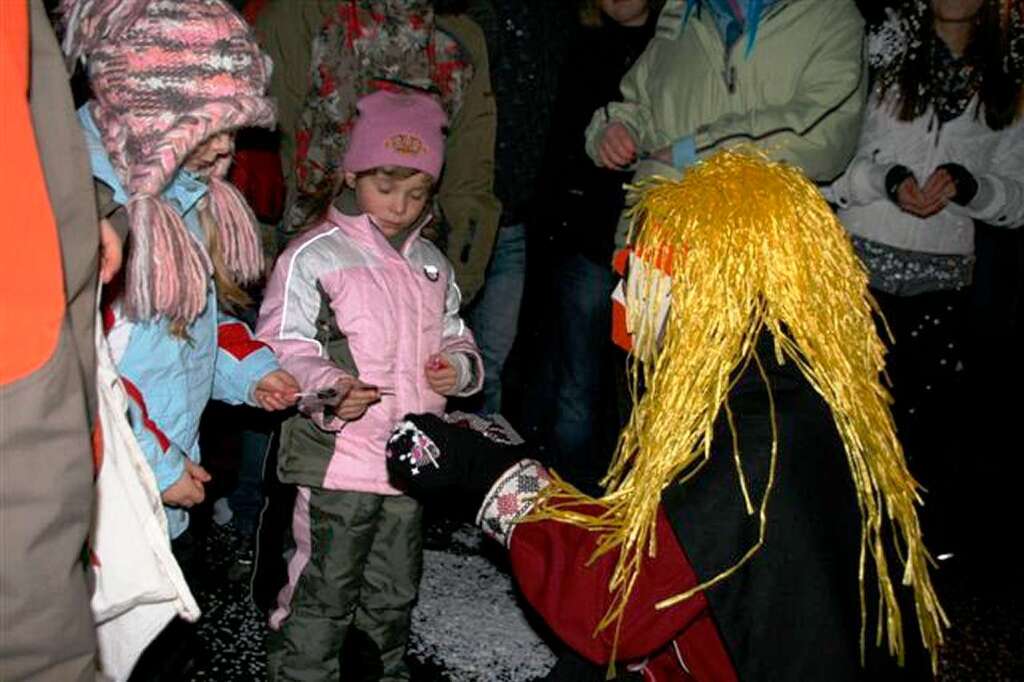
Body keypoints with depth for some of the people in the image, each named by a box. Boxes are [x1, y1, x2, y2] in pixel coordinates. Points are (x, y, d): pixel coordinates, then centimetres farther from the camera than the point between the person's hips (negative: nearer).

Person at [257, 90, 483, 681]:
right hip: (338, 458, -6)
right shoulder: (314, 256, -8)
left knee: (395, 592, 20)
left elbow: (453, 335, 22)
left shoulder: (432, 264, 12)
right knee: (324, 592, 0)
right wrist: (328, 387, -29)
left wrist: (460, 365, 0)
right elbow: (282, 349, -11)